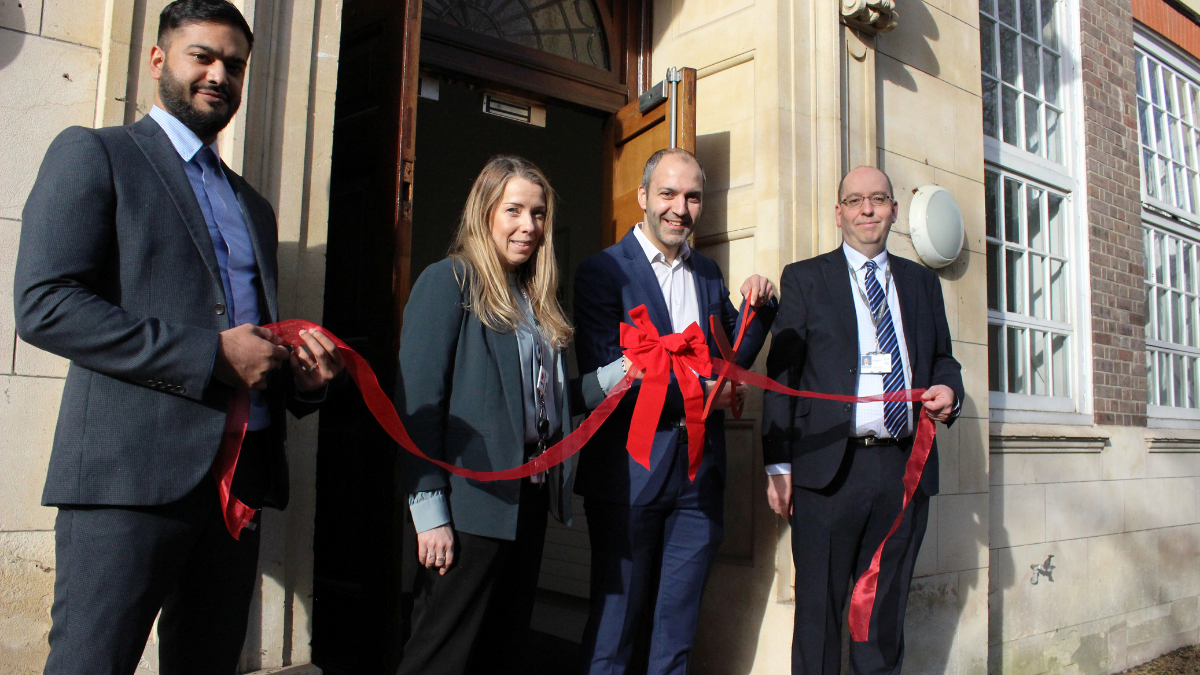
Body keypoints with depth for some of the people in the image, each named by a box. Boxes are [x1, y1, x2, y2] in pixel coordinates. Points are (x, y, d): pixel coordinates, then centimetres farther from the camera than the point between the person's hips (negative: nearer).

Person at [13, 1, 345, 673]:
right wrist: (210, 354, -16)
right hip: (131, 468, -6)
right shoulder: (93, 154, 4)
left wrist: (302, 372, 4)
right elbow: (43, 304, -10)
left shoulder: (255, 206, 24)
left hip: (242, 474, 6)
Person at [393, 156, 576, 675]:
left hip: (529, 497, 8)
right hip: (472, 503, -7)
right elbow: (417, 401, -13)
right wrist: (429, 511, -17)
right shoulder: (447, 281, -5)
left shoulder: (536, 298, 16)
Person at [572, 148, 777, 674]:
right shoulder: (603, 272, -6)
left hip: (700, 473, 5)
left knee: (677, 633, 15)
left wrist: (758, 309, -2)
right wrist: (699, 393, -14)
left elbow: (733, 360, 15)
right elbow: (606, 375, -15)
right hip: (629, 473, -5)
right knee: (615, 627, 8)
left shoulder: (708, 272, 13)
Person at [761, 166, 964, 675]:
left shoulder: (922, 282, 17)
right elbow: (782, 375, 1)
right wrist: (779, 465, -6)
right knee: (818, 611, 3)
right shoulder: (804, 279, 6)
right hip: (829, 467, -3)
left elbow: (942, 359, 23)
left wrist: (948, 389, -2)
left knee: (886, 612, 13)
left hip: (905, 469, 4)